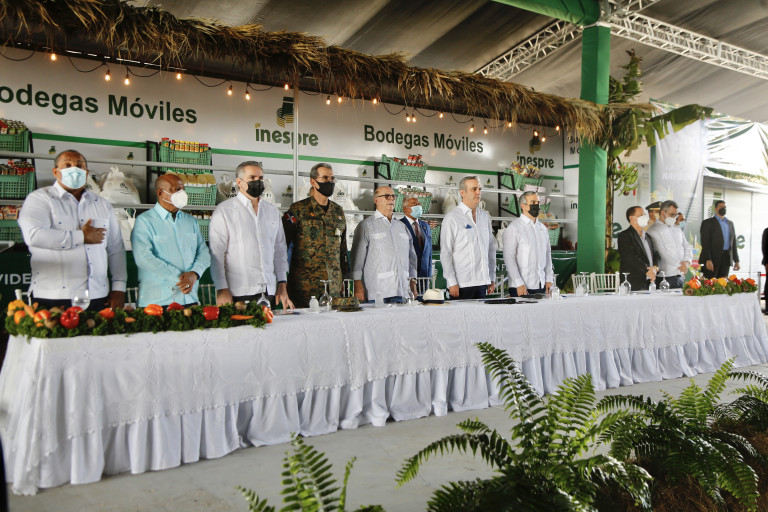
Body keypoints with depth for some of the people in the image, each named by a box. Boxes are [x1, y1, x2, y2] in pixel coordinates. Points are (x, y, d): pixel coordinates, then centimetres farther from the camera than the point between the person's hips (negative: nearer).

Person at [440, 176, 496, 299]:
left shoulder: (485, 216, 13)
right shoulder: (452, 218, -5)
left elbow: (491, 248, 16)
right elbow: (445, 253, -8)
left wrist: (492, 278, 13)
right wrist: (452, 283, -13)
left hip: (482, 282, 5)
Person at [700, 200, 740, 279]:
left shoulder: (730, 223, 18)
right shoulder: (707, 222, 0)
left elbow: (733, 243, 19)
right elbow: (705, 243, -8)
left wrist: (736, 261, 13)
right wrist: (708, 260, -18)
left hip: (726, 258, 6)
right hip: (713, 258, -5)